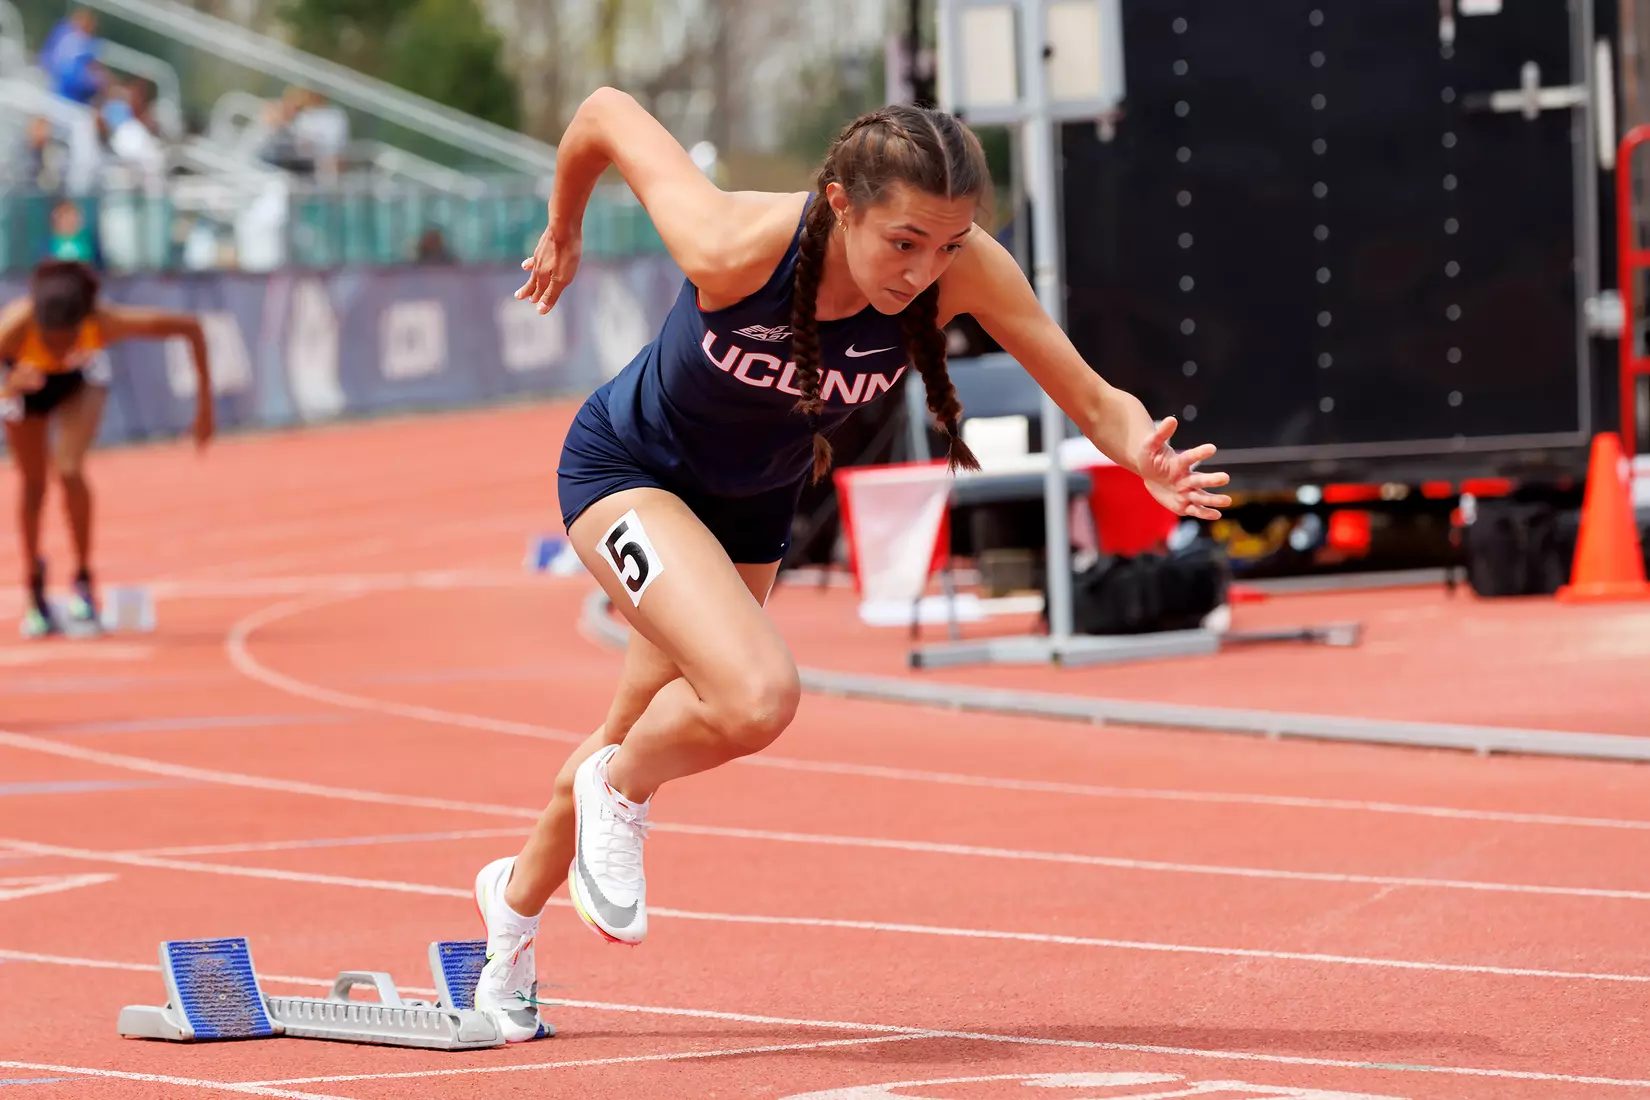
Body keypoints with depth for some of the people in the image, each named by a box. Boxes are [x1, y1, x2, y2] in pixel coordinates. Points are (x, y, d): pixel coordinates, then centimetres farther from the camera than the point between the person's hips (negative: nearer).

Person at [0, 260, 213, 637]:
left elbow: (190, 327, -26)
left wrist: (204, 403, -24)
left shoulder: (108, 321, -40)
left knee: (70, 471, -21)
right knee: (33, 485, 8)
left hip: (81, 376, 0)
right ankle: (36, 591, 32)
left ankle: (84, 580, -2)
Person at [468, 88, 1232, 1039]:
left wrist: (1145, 459, -48)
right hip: (627, 470, -5)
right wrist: (563, 234, -2)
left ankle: (516, 899, 51)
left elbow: (1094, 400, -25)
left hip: (754, 501, 5)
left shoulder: (966, 270, -29)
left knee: (643, 736, 22)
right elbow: (609, 113, -22)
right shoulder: (733, 249, -37)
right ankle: (619, 793, 4)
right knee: (757, 696, -29)